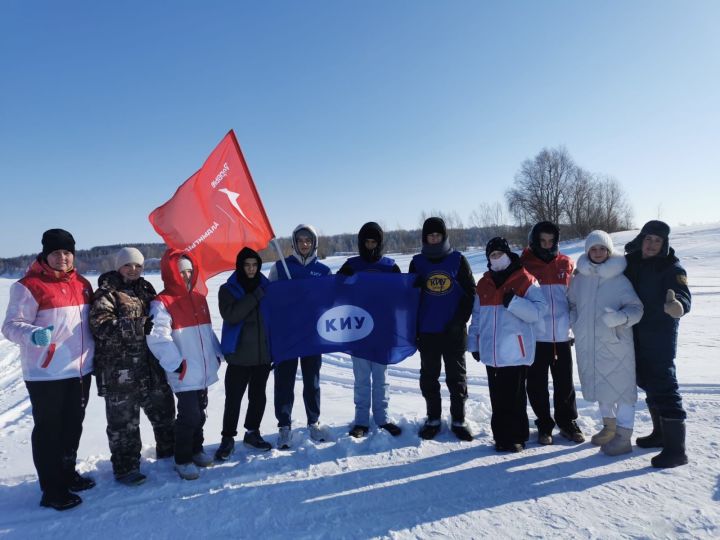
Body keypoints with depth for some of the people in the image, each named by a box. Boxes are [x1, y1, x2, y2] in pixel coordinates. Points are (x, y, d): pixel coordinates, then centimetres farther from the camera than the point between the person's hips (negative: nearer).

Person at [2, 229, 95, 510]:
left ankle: (67, 473, 36)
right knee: (48, 431, 4)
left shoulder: (82, 284, 9)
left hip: (80, 371, 6)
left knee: (73, 426, 18)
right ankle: (52, 490, 17)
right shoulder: (29, 286, -11)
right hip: (46, 374, -6)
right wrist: (33, 335, -34)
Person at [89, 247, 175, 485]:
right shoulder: (106, 293, -7)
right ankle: (125, 468, 19)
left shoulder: (146, 290, 14)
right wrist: (138, 326, -29)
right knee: (123, 420, 2)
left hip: (150, 367, 7)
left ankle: (168, 450, 37)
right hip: (119, 369, -7)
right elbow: (100, 325, -22)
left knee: (163, 408, 17)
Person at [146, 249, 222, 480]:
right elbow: (157, 338, -22)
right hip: (184, 374, -7)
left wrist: (217, 354, 11)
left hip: (203, 371, 7)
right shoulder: (162, 303, -13)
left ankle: (196, 450, 34)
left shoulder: (199, 298, 11)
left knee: (199, 413, 18)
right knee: (189, 416, -2)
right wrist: (176, 364, -23)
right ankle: (183, 459, 15)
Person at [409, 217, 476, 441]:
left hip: (454, 331, -1)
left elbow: (471, 292, 1)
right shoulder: (417, 262, 4)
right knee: (429, 376, 9)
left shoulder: (458, 260, 0)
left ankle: (459, 421, 20)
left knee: (456, 376, 8)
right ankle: (433, 420, 23)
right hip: (427, 331, 1)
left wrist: (460, 320, -8)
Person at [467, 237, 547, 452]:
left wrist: (514, 301, -22)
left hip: (515, 352, -5)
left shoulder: (525, 280, -1)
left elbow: (537, 312, -9)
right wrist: (474, 343, 15)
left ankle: (514, 436, 14)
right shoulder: (484, 284, 14)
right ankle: (502, 435, 22)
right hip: (491, 352, 5)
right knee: (497, 397, 11)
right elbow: (477, 316, 17)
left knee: (513, 396, 0)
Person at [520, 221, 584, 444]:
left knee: (565, 384, 11)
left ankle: (568, 423, 27)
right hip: (535, 337, -2)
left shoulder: (566, 264, 6)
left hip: (562, 336, 2)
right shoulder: (525, 265, -1)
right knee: (537, 385, 7)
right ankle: (544, 425, 22)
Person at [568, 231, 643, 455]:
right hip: (587, 343, 5)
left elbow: (636, 307, -9)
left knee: (621, 386, -1)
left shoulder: (619, 279, -8)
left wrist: (621, 317, -27)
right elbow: (571, 303, 17)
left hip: (615, 343, -4)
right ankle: (609, 426, 35)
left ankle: (623, 436, 12)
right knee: (600, 384, 17)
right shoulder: (579, 278, 4)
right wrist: (575, 323, 3)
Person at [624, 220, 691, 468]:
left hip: (660, 335, -7)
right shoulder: (630, 263, 5)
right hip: (636, 334, 7)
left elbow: (683, 296, -27)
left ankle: (675, 449, 0)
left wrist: (677, 305, -47)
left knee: (663, 385, -8)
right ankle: (661, 433, 33)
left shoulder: (672, 268, -12)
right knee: (647, 382, 16)